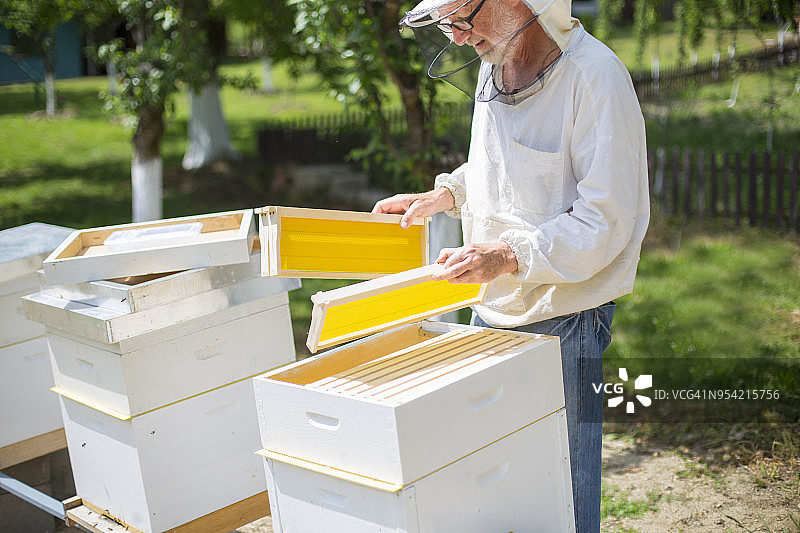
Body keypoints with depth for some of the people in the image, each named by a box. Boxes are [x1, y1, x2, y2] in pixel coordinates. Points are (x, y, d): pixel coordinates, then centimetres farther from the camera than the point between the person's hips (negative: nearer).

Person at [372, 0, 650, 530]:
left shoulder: (593, 75, -18)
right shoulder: (494, 68, 7)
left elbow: (607, 218, -21)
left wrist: (511, 255, -29)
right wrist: (443, 195, 11)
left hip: (562, 316, -7)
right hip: (492, 307, 7)